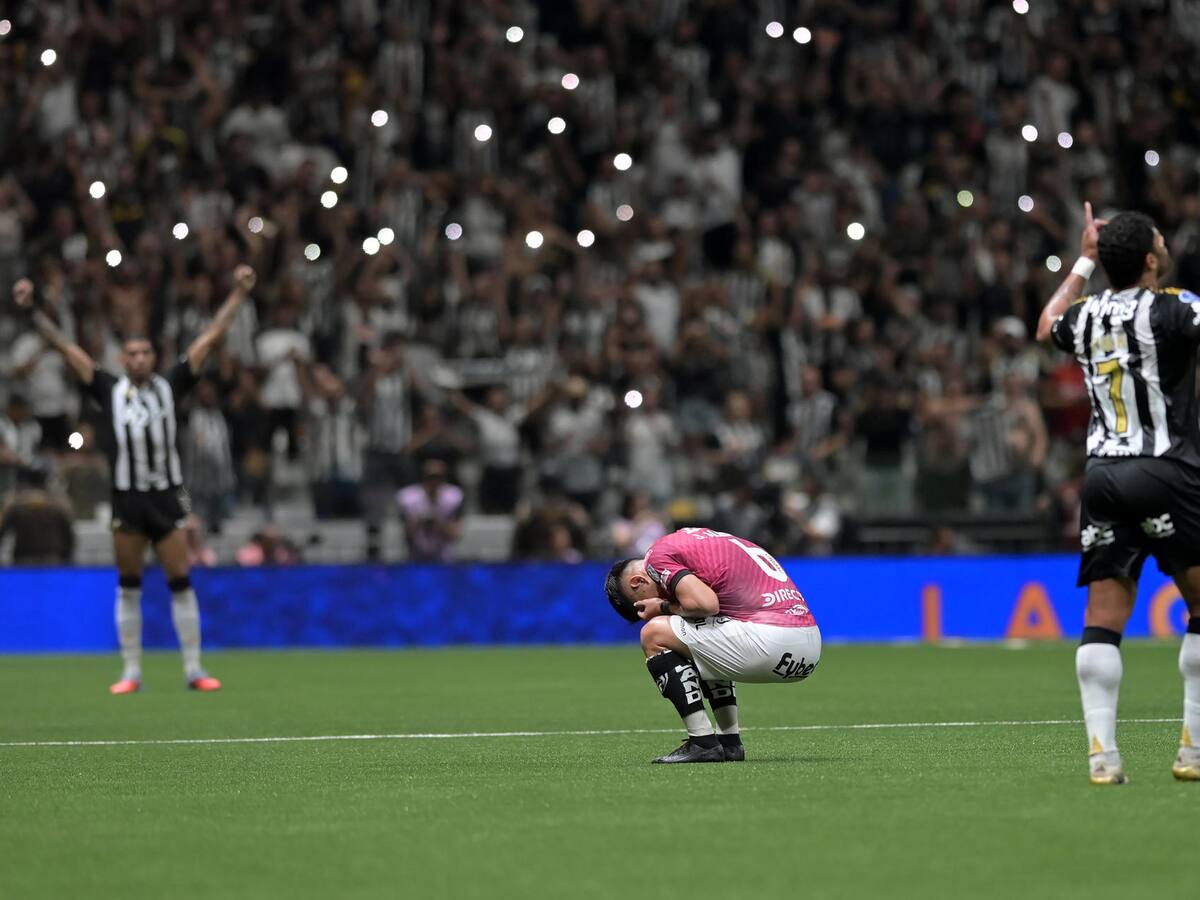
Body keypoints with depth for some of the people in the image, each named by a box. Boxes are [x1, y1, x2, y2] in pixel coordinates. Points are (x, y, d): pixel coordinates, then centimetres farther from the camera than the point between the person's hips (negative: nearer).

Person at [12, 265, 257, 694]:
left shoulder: (170, 386, 7)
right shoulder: (110, 390, 6)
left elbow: (209, 338, 8)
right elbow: (65, 346, 6)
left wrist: (237, 295, 7)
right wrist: (32, 310, 2)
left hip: (167, 497, 0)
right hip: (126, 499, 0)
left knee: (180, 582, 0)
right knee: (128, 586, 5)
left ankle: (193, 670, 5)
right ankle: (131, 673, 11)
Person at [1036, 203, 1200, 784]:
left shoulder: (1087, 314, 11)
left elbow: (1048, 327, 34)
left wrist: (1084, 261, 41)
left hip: (1102, 475, 6)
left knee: (1104, 617, 1)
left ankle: (1101, 752, -8)